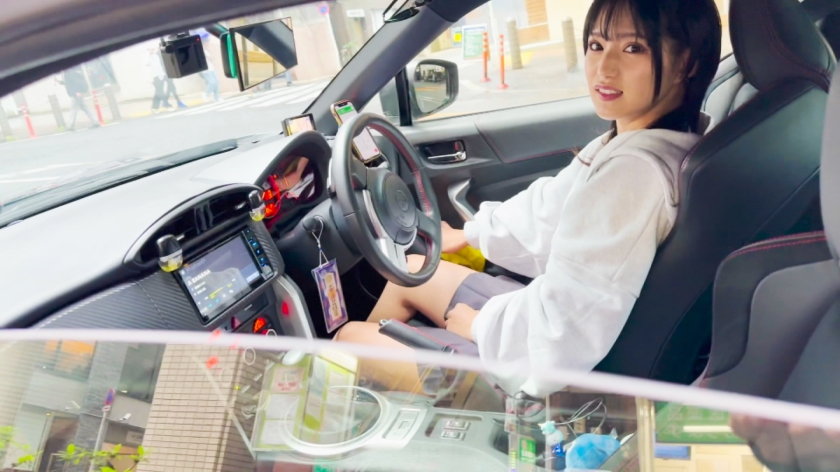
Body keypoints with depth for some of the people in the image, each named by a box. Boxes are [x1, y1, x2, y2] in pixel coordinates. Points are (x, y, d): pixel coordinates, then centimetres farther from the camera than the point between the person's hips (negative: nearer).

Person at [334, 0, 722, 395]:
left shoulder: (634, 171, -31)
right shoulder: (633, 143, -1)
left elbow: (561, 334, -32)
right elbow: (550, 209, 14)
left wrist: (476, 323, -13)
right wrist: (467, 235, 24)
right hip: (556, 326, 9)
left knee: (351, 337, 5)